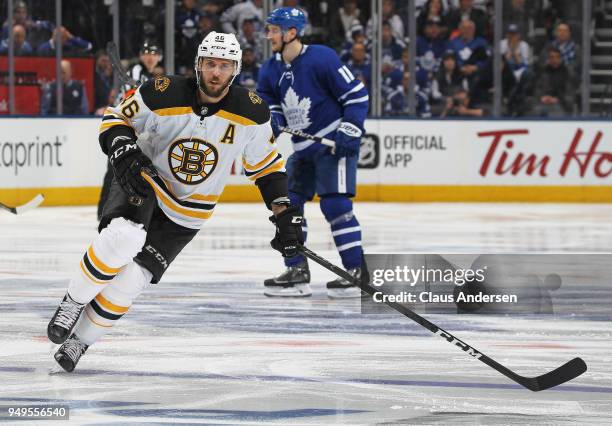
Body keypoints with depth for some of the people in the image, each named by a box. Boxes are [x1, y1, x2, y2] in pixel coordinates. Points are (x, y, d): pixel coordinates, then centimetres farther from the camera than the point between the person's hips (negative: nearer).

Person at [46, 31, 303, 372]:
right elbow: (115, 119, -7)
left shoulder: (251, 112, -13)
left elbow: (267, 166, 1)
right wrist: (125, 154, -26)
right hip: (142, 184, -2)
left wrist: (286, 215, -4)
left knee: (129, 281, -11)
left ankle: (80, 340, 11)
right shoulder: (163, 94, -19)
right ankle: (73, 303, -12)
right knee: (123, 237, -34)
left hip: (186, 214, 2)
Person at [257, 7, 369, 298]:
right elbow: (272, 107, 8)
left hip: (334, 142, -8)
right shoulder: (271, 71, 5)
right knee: (287, 203, 6)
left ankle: (358, 271, -12)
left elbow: (357, 94, -13)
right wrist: (272, 123, -15)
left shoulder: (321, 58, -16)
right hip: (304, 147, 8)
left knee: (335, 203, -16)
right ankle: (297, 272, 12)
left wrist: (349, 132, -19)